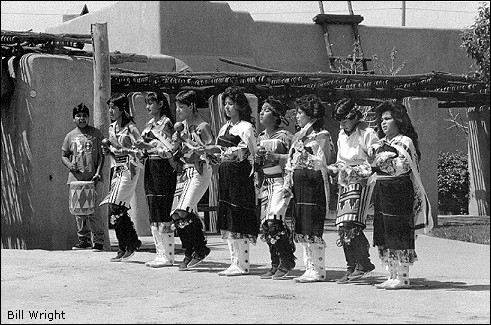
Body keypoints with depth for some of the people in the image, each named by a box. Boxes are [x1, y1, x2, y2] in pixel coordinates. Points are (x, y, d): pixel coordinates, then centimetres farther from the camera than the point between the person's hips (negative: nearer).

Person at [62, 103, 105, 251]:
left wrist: (98, 172, -8)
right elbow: (64, 155, 16)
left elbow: (101, 155, 3)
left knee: (93, 211, -9)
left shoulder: (96, 133, 5)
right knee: (79, 211, 7)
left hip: (92, 179, -3)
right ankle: (83, 240, 17)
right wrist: (69, 164, -5)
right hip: (75, 178, 3)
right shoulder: (70, 136, 11)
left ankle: (98, 241, -4)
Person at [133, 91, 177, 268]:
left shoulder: (166, 123, -8)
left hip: (163, 167, -9)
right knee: (153, 213, 9)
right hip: (150, 167, 9)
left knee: (163, 213, -8)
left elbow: (170, 149, -17)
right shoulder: (149, 124, 16)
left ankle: (168, 256, -5)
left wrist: (147, 145, -21)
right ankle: (160, 253, 14)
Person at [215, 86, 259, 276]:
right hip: (225, 174, 9)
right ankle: (234, 262, 14)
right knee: (227, 221, 9)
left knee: (238, 220, -7)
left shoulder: (246, 127, -8)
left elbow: (252, 153, -12)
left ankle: (242, 264, -3)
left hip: (240, 175, -9)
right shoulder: (225, 127, 17)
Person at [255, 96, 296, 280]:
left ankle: (286, 263, -5)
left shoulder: (285, 136, -7)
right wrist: (258, 158, 2)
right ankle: (275, 264, 12)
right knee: (265, 223, 3)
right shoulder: (261, 137, 15)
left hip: (281, 180, -8)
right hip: (265, 181, 8)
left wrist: (275, 156, -20)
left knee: (274, 221, -17)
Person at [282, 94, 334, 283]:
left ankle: (318, 271, -5)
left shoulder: (322, 136, -6)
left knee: (313, 229, -9)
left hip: (314, 184, -8)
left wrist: (304, 153, -18)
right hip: (299, 185, 8)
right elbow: (291, 162, 19)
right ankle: (310, 268, 13)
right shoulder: (298, 136, 17)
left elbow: (322, 163, -13)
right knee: (301, 229, 7)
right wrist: (288, 184, 11)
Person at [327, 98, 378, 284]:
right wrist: (335, 169, 6)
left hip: (361, 183, -8)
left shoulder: (367, 134, -7)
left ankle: (363, 263, -8)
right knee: (342, 227, 2)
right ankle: (351, 268, 10)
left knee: (351, 223, -19)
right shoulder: (342, 135, 16)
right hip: (344, 184, 8)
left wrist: (355, 170, -19)